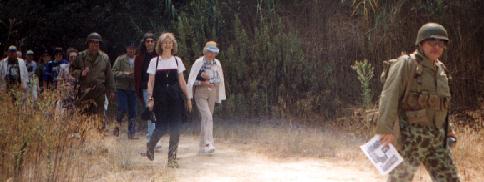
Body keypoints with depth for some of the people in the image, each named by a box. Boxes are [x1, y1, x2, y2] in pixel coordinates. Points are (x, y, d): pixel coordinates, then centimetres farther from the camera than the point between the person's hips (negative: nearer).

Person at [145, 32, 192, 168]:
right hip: (160, 97, -2)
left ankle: (172, 158, 4)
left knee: (175, 127, -2)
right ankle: (150, 145, 26)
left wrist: (188, 98, 6)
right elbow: (151, 82, 1)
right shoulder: (154, 62, 2)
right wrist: (150, 98, -9)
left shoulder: (177, 61, 8)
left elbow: (182, 82, 10)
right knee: (162, 126, -5)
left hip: (175, 97, 2)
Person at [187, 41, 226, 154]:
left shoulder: (217, 63, 7)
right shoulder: (198, 63, -6)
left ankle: (203, 146, 17)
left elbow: (219, 80, 9)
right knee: (207, 117, -19)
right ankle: (208, 144, -26)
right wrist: (203, 83, -19)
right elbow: (191, 80, -5)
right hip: (201, 93, -5)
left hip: (212, 93, 5)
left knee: (206, 118, 9)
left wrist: (209, 79, -8)